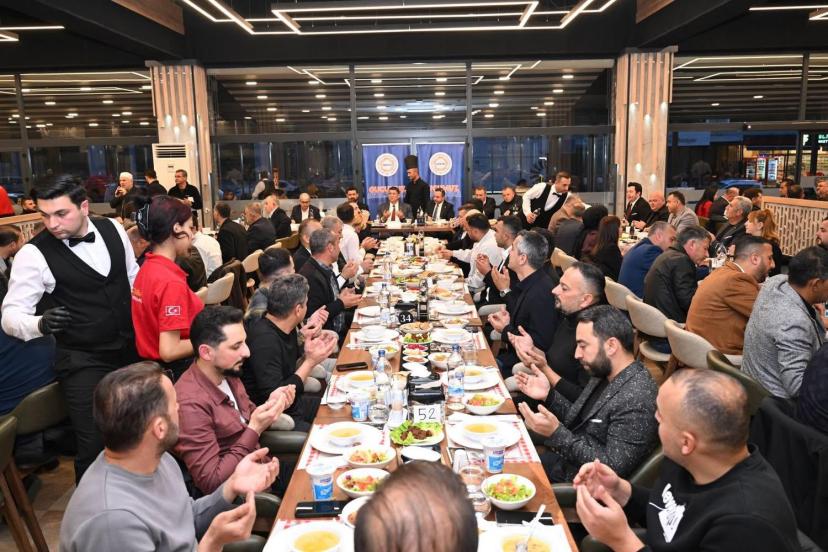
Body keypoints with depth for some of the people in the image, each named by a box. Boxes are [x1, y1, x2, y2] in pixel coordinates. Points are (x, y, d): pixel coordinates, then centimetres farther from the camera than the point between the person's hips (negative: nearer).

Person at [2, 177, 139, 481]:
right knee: (94, 445, -3)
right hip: (83, 363, -4)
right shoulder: (34, 254, -14)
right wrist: (41, 323, -36)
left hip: (132, 349, 4)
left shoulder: (112, 229, -2)